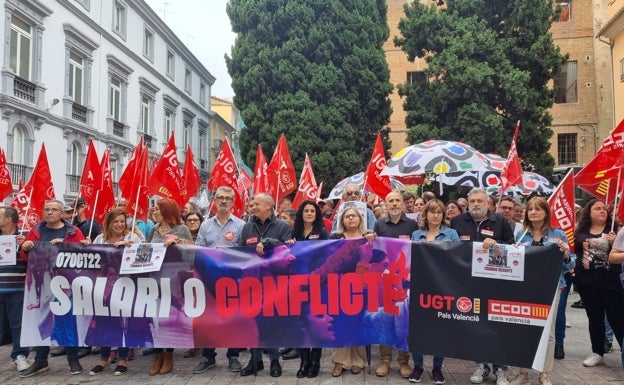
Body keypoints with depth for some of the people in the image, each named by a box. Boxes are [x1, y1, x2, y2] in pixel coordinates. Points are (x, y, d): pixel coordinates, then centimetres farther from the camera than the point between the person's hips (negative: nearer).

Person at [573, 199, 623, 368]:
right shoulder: (581, 232, 7)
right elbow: (575, 252, 18)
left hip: (610, 281, -3)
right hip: (587, 282, 3)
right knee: (594, 318, 13)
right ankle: (597, 353, 24)